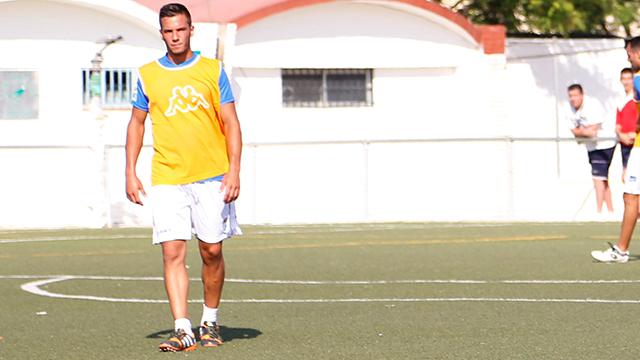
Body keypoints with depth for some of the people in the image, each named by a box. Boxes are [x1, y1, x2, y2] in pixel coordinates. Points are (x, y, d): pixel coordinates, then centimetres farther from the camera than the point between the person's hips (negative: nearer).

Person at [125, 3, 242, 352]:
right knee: (172, 253, -10)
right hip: (166, 179, 0)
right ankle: (182, 330, -13)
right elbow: (136, 123, 15)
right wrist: (131, 173, 7)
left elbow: (231, 123, 3)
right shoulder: (148, 75, 6)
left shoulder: (213, 70, 3)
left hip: (211, 177, 0)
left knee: (211, 251, 3)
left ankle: (210, 322, 22)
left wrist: (233, 171, -7)